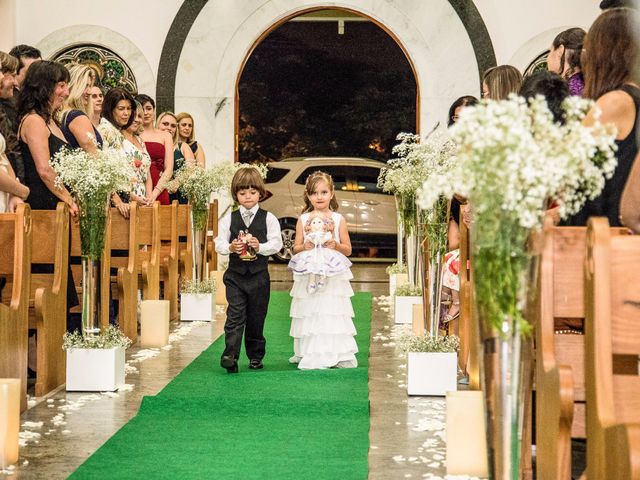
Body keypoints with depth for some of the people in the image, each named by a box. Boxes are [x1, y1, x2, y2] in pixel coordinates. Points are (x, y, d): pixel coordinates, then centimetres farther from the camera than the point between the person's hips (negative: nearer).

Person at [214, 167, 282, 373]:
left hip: (259, 275, 0)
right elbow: (219, 243, 1)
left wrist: (260, 247, -22)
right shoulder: (229, 218, 5)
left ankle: (255, 356, 22)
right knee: (235, 316, -8)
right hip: (235, 274, 0)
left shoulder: (268, 218, 0)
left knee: (256, 317, 9)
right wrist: (230, 247, -19)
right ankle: (230, 356, -12)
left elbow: (276, 243, -6)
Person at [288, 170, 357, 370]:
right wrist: (304, 246, -12)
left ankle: (342, 354, 1)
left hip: (333, 276, -1)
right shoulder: (303, 220, 5)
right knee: (310, 315, 3)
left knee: (333, 312, -5)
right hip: (309, 275, 1)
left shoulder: (338, 219, 3)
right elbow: (295, 248, 9)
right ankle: (309, 354, 13)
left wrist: (336, 245, -14)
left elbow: (348, 249, 6)